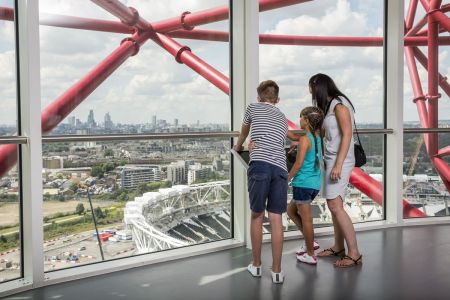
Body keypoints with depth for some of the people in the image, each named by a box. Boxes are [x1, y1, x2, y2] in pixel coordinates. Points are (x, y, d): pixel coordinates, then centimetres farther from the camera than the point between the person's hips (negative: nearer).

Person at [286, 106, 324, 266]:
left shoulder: (304, 139, -14)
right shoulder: (318, 138, 10)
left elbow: (299, 163, -18)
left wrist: (287, 178, -7)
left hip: (303, 183, -8)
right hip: (315, 183, 8)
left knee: (306, 218, 1)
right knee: (291, 210, 22)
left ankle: (310, 255, 10)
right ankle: (310, 242, 23)